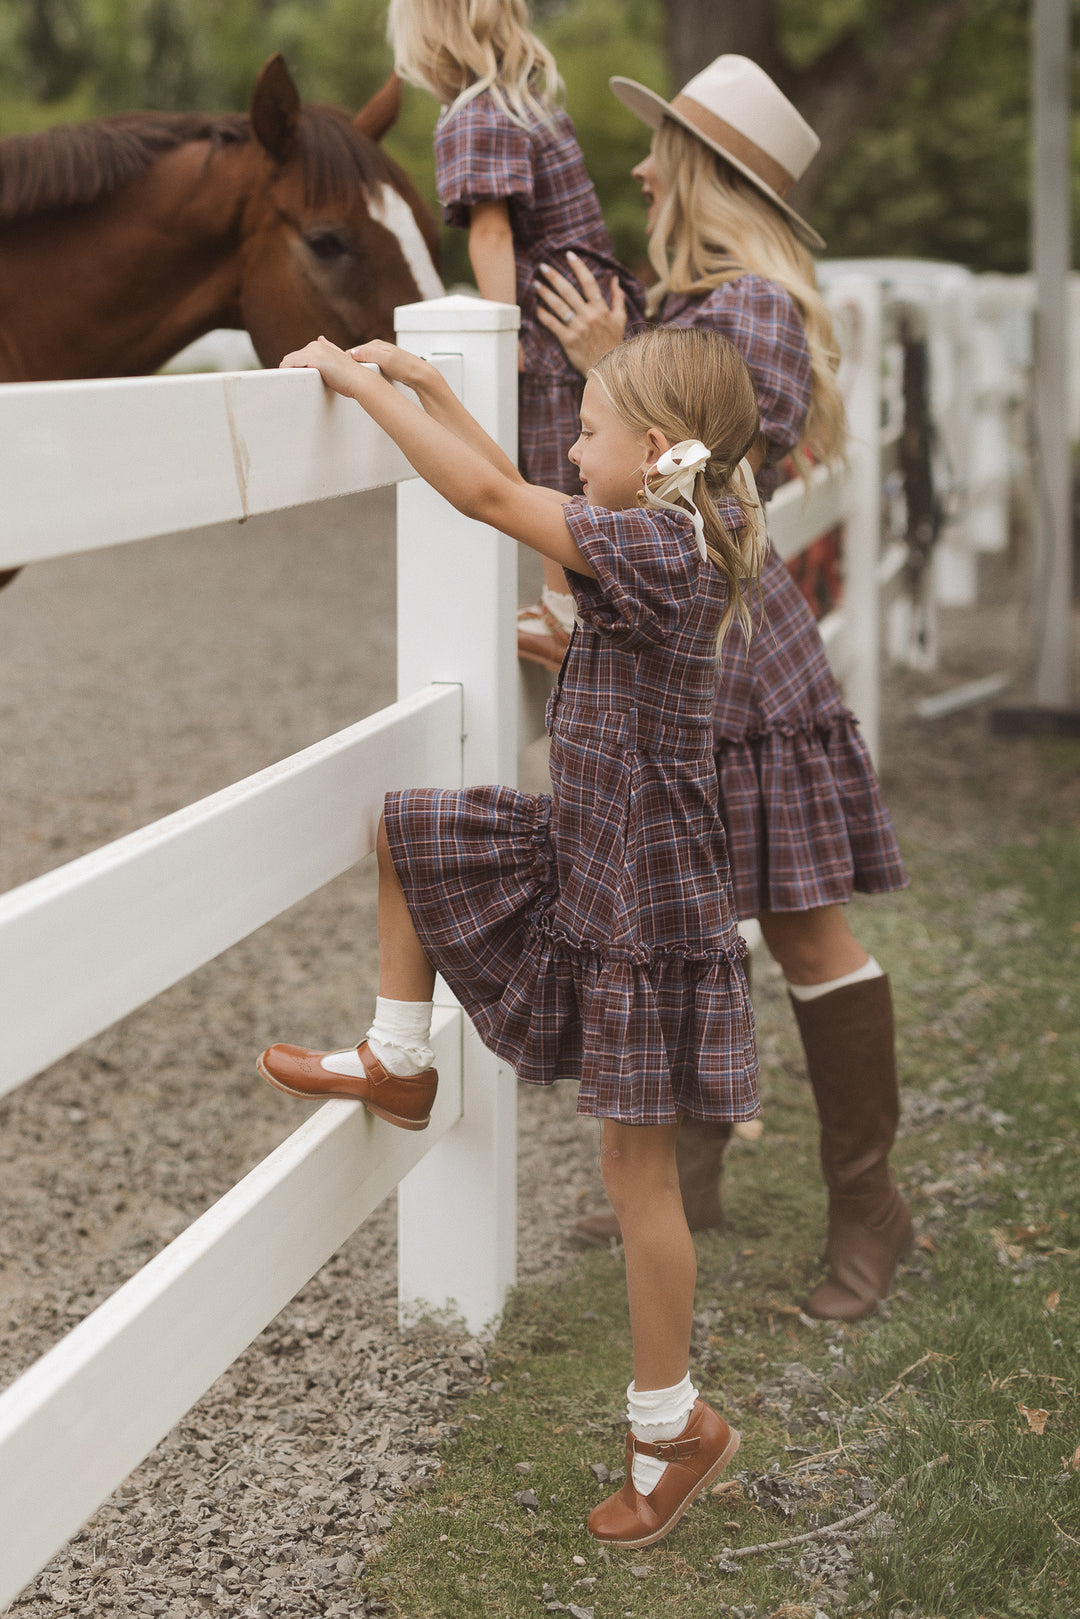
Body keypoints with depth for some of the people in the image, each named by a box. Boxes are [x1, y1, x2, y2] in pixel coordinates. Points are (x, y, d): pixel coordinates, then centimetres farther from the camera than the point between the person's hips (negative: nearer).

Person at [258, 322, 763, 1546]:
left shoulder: (653, 548, -24)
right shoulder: (664, 538, 4)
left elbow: (487, 497, -26)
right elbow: (516, 493, 16)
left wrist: (362, 381, -17)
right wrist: (426, 386, 11)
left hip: (641, 901, -9)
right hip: (577, 852, 9)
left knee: (636, 1167, 1)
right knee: (400, 830, 18)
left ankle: (673, 1424, 15)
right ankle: (398, 1063, 28)